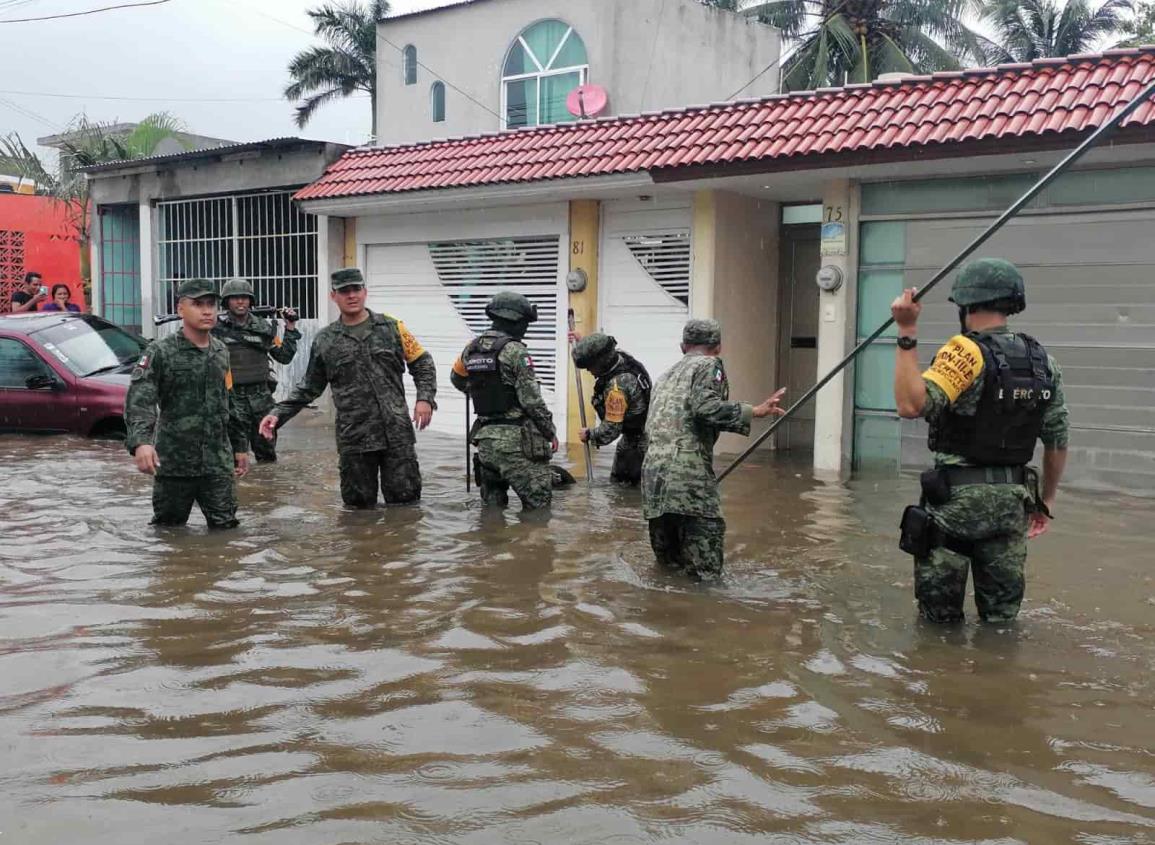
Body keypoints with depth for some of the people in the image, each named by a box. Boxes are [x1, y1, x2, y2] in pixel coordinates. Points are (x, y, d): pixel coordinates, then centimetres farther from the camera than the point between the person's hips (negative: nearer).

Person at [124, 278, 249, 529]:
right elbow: (139, 401, -22)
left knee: (225, 527, 1)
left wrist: (240, 446, 21)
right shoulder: (160, 352, -9)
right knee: (169, 530, 10)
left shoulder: (221, 352, 10)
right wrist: (140, 442, -39)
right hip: (173, 461, -4)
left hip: (218, 461, 4)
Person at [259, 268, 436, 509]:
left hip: (397, 433, -1)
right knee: (359, 503, 6)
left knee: (404, 498, 1)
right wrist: (278, 414, 2)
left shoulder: (391, 327, 4)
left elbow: (422, 363, 9)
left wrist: (425, 398, -5)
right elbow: (309, 387, 12)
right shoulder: (325, 340, 7)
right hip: (353, 437, 1)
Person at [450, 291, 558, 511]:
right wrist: (551, 432, -2)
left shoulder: (472, 348, 8)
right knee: (537, 505, -3)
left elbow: (457, 379, 27)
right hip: (516, 441, -7)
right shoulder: (515, 351, -12)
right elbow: (532, 399, -13)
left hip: (485, 439, 7)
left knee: (492, 506, 15)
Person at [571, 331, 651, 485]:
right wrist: (582, 342, 17)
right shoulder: (622, 356, -7)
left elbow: (611, 429, -27)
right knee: (616, 479, 22)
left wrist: (589, 435, -10)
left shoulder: (617, 386, -34)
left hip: (638, 443, -10)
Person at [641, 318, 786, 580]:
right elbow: (705, 405, -13)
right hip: (688, 470, -8)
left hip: (652, 470, 8)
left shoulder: (666, 376, 28)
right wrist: (754, 411, -14)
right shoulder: (710, 365, 5)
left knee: (668, 563, 14)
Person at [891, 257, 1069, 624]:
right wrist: (1045, 501, 22)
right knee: (1001, 617, 15)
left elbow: (912, 405, -27)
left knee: (940, 619, 7)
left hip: (958, 497, -6)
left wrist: (907, 333, -24)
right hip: (1012, 499, 6)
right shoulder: (1043, 362, 6)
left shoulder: (967, 351, -14)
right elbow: (1057, 441, 11)